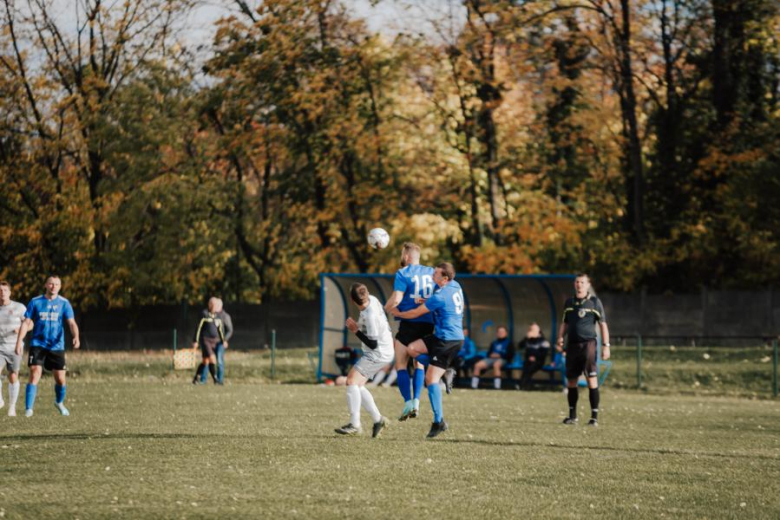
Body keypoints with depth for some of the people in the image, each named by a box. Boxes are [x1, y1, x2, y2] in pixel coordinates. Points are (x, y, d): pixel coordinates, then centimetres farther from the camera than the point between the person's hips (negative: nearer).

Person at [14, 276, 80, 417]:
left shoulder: (64, 303, 0)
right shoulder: (35, 302, 1)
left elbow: (72, 323, -9)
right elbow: (26, 323, 2)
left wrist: (76, 336, -29)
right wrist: (19, 342, -8)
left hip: (57, 346, 1)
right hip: (38, 345, -1)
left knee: (60, 379, 5)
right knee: (35, 375, -16)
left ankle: (59, 402, 35)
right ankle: (28, 409, -14)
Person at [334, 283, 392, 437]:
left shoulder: (370, 316, -29)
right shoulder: (372, 300, -3)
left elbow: (373, 344, -24)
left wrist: (356, 330, -17)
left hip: (378, 354, -10)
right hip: (383, 351, 10)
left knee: (352, 380, -17)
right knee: (358, 385, 11)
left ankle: (355, 425, -19)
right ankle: (378, 420, 14)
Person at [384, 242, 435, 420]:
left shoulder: (402, 274, -8)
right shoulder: (431, 272, 8)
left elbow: (396, 299, -16)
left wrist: (385, 310, 1)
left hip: (409, 324, -5)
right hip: (428, 324, 5)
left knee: (401, 365, 3)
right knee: (419, 364, 16)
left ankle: (408, 402, -9)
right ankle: (416, 401, 2)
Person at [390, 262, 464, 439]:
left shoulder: (440, 297, -20)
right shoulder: (455, 286, 5)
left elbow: (415, 313, -10)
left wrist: (398, 313, 8)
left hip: (447, 340, -9)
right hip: (455, 336, 9)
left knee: (431, 379, -9)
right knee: (412, 348, 6)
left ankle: (439, 421, -8)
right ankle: (446, 370, 9)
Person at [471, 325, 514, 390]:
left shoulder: (508, 343, 6)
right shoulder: (494, 343, 21)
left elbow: (511, 355, -3)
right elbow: (489, 352, 23)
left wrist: (500, 355, -11)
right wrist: (490, 355, -2)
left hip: (503, 359, -5)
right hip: (491, 359, 5)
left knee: (496, 364, -43)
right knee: (478, 365, -19)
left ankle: (497, 387, -45)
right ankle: (474, 386, -18)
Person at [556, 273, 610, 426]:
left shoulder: (594, 302, 1)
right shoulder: (569, 303, 13)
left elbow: (603, 324, 1)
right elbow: (564, 323, 21)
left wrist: (606, 346, -6)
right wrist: (560, 339, 4)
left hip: (588, 343, -5)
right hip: (572, 344, 5)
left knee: (591, 378, -12)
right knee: (571, 380, 7)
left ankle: (594, 416, -12)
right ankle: (572, 415, 18)